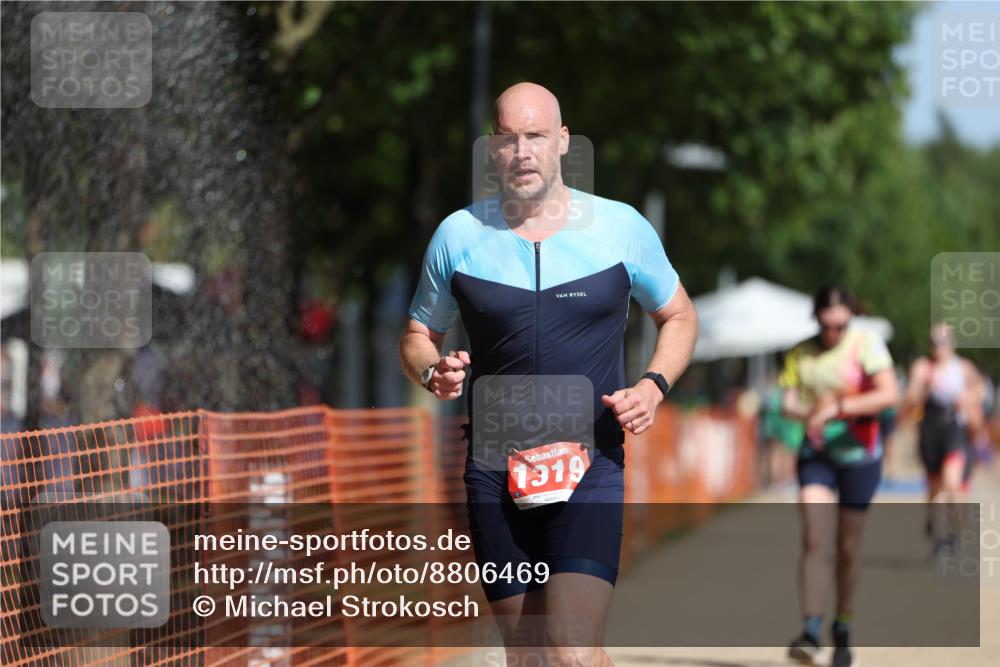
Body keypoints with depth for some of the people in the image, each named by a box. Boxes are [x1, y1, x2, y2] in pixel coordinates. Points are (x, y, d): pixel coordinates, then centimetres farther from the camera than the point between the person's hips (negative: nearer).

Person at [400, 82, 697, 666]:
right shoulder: (458, 235, 4)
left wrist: (654, 385, -4)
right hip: (495, 469, 2)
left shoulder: (621, 228, 1)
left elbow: (679, 317, 15)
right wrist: (434, 372, -7)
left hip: (591, 464, -2)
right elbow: (418, 337, 16)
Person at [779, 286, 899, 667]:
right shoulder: (802, 354, 5)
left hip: (859, 454, -2)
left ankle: (842, 633, 22)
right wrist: (810, 414, -21)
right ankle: (810, 634, -19)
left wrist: (836, 408, -25)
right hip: (815, 454, 2)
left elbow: (888, 394, -18)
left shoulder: (866, 344, -6)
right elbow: (788, 403, 1)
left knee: (847, 549, 5)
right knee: (813, 541, -13)